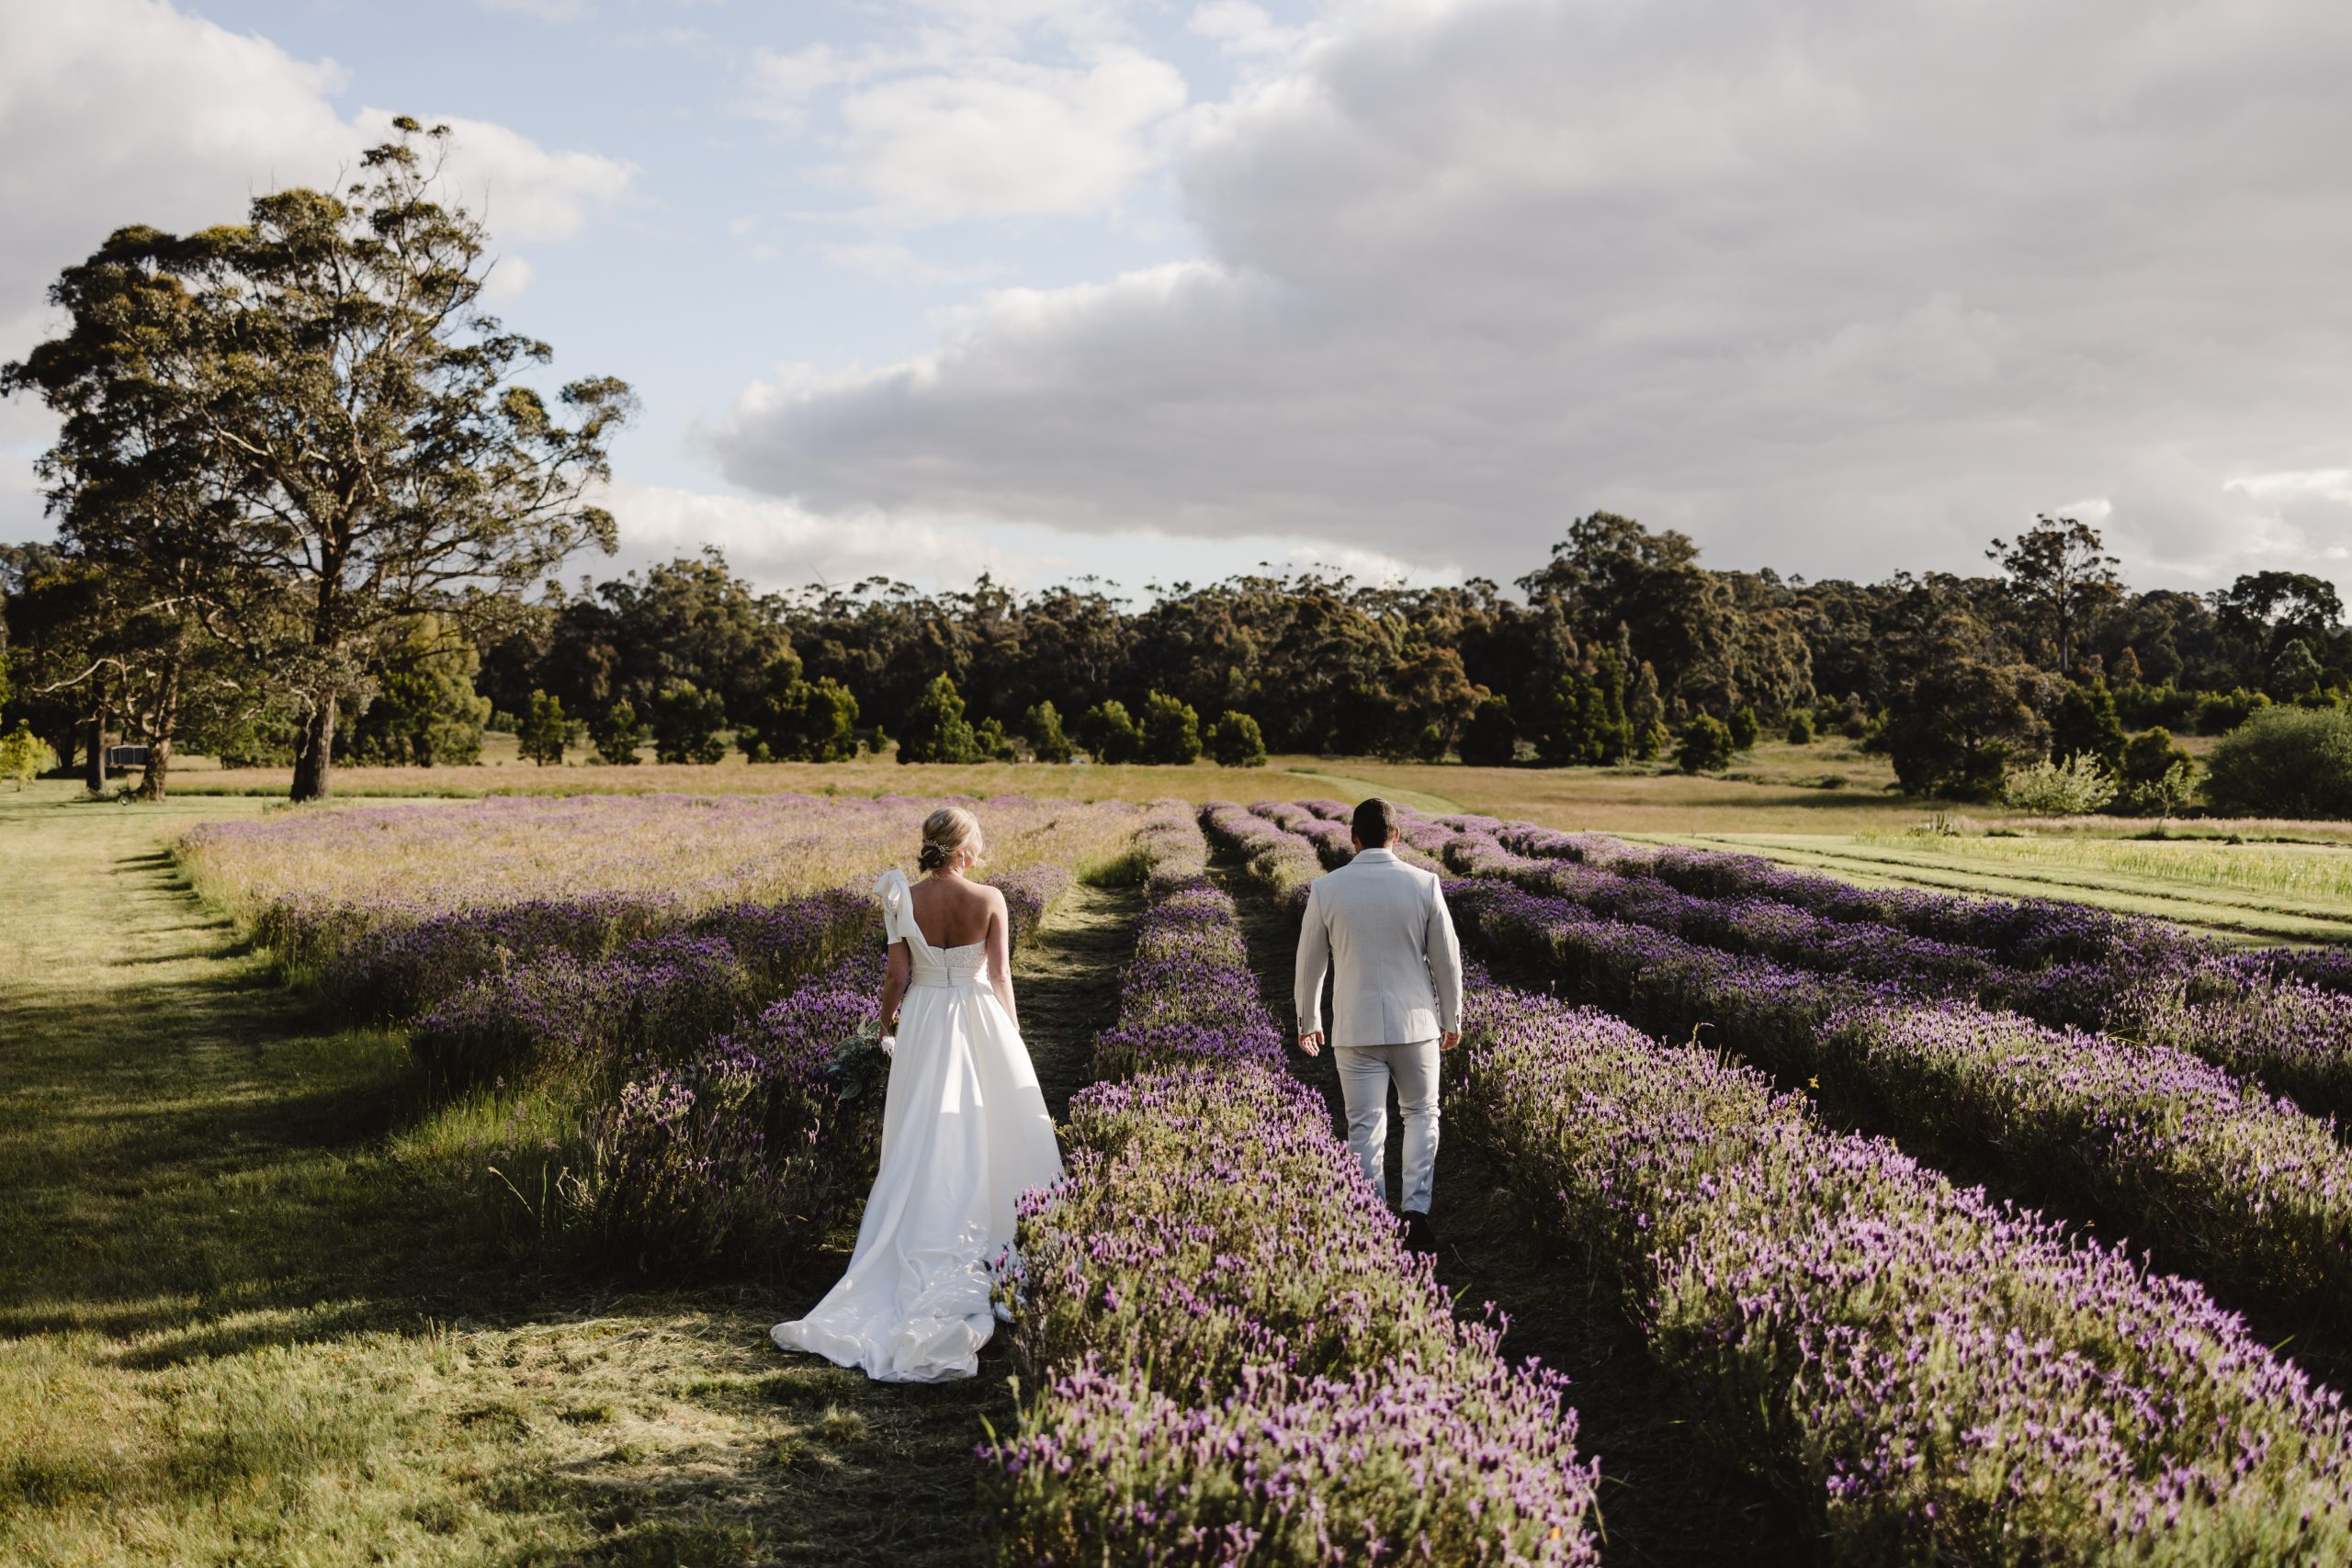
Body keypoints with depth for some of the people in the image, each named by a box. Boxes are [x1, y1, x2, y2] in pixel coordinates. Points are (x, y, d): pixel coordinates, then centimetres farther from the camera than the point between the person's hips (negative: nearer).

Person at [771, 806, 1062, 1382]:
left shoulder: (905, 899, -7)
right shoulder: (990, 901, -9)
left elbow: (898, 976, -5)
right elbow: (1001, 978, -6)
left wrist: (886, 1020, 14)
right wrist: (1013, 1041, 5)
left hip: (924, 1025, 1)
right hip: (982, 1025, -1)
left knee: (926, 1144, 8)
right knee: (990, 1134, 11)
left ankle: (927, 1255, 11)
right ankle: (996, 1242, 17)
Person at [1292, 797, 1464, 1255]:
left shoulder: (1326, 889, -5)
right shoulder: (1424, 884, -6)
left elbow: (1309, 964, 3)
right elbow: (1446, 959, 0)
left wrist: (1308, 1021, 18)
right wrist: (1452, 1019, 14)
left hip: (1356, 1029, 0)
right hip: (1415, 1023, 0)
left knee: (1366, 1126, 6)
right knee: (1421, 1114, 16)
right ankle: (1415, 1211, 4)